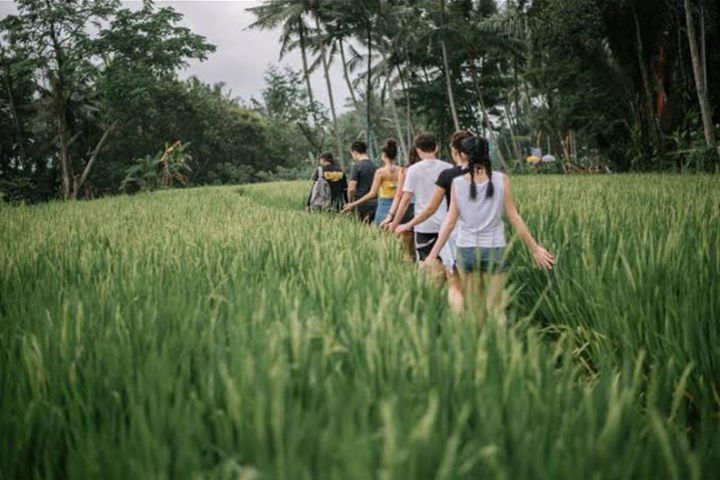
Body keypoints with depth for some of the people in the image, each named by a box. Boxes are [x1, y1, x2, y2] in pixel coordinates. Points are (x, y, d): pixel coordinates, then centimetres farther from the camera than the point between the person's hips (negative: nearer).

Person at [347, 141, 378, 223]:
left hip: (362, 204, -6)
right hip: (375, 204, 6)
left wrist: (350, 203, 0)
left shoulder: (356, 166, -8)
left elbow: (352, 189, -14)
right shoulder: (375, 167, 10)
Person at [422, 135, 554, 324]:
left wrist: (433, 255, 3)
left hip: (466, 249, 1)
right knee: (494, 307, 5)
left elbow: (450, 221, -3)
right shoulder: (501, 179, -4)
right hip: (495, 249, -1)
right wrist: (535, 248, 6)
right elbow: (514, 218, -2)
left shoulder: (458, 182, -3)